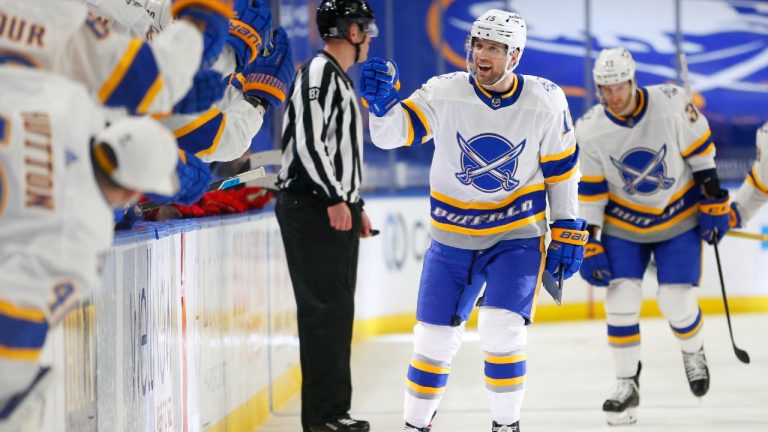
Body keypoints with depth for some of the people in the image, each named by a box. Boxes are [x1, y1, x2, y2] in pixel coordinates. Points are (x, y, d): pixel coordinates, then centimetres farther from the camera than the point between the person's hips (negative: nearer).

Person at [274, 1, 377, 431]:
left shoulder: (340, 79, 21)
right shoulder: (319, 73, -12)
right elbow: (308, 141, -21)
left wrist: (356, 205, 24)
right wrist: (335, 199, -23)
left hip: (337, 210, 10)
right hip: (312, 208, -10)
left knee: (339, 309, 11)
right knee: (324, 308, -10)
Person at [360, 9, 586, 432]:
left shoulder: (545, 102, -11)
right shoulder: (444, 93, -15)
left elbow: (561, 167, 1)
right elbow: (391, 132, -21)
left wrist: (567, 231, 2)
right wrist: (380, 101, -43)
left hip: (517, 235, -1)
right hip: (453, 236, 1)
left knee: (500, 329, -18)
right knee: (434, 338, 5)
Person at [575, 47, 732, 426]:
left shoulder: (671, 103, -21)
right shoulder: (590, 131, -16)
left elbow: (701, 152, -9)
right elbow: (588, 192, -8)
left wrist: (714, 203, -6)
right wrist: (589, 245, -9)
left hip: (679, 217, -1)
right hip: (624, 223, 1)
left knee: (677, 302, -6)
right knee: (621, 299, -8)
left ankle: (693, 353, 27)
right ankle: (627, 385, 5)